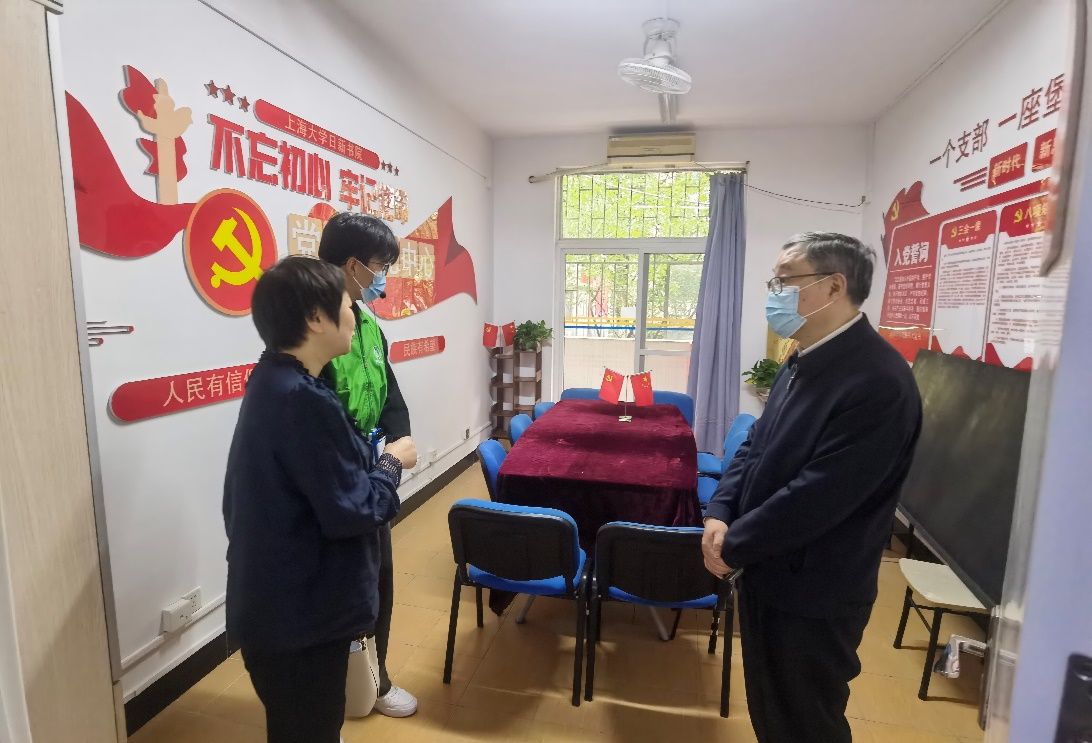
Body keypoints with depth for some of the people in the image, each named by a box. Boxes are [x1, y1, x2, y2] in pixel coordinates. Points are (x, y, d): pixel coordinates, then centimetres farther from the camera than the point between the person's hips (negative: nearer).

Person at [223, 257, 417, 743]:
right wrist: (392, 463, -11)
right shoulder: (304, 400, -28)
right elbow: (352, 512, -24)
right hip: (300, 614, -9)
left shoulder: (272, 380, 3)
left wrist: (372, 461, 3)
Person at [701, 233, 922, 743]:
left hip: (812, 592, -8)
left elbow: (818, 495, -28)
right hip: (768, 572, 8)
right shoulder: (804, 363, 5)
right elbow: (756, 445, 8)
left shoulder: (877, 381, -26)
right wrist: (720, 514, -6)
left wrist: (733, 546, -16)